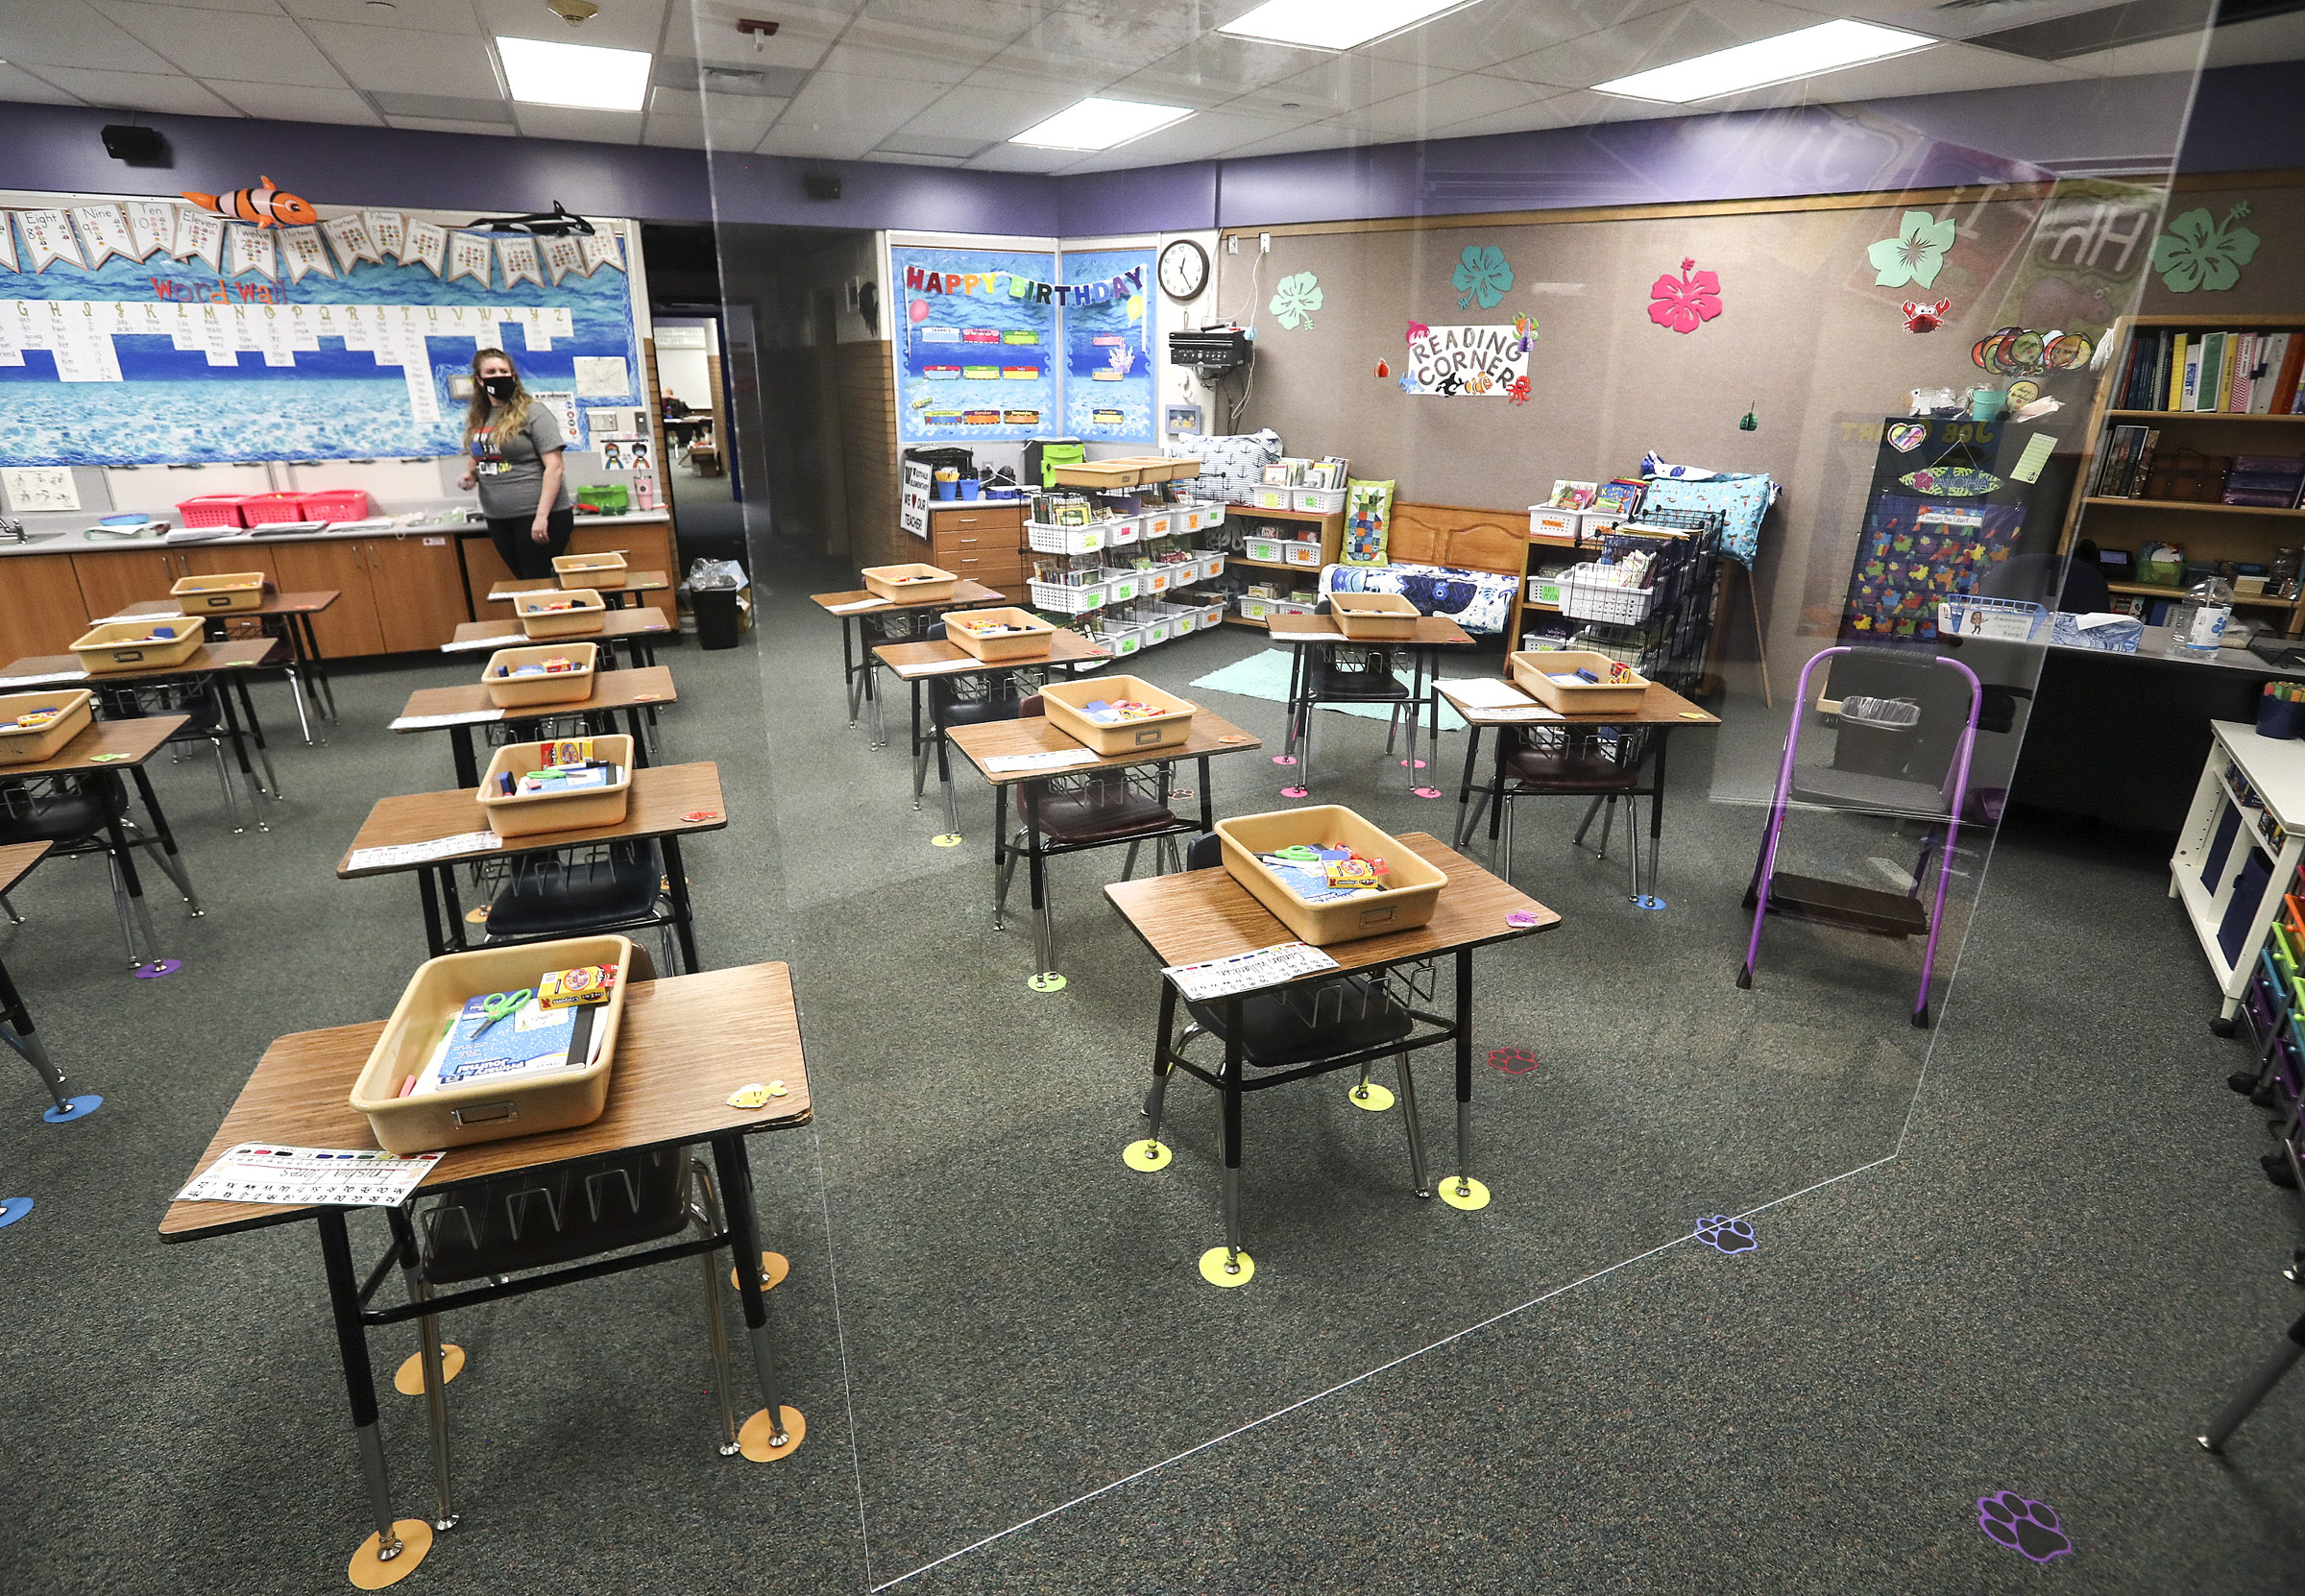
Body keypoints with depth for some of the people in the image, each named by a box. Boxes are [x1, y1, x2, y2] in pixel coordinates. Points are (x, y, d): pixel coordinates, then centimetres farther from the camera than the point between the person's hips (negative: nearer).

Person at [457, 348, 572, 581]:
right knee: (523, 581, 12)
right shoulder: (477, 419, 12)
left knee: (539, 584, -3)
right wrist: (470, 473, 2)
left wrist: (541, 516, -19)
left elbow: (555, 467, -14)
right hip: (498, 519, 6)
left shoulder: (532, 413, -7)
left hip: (536, 516, -6)